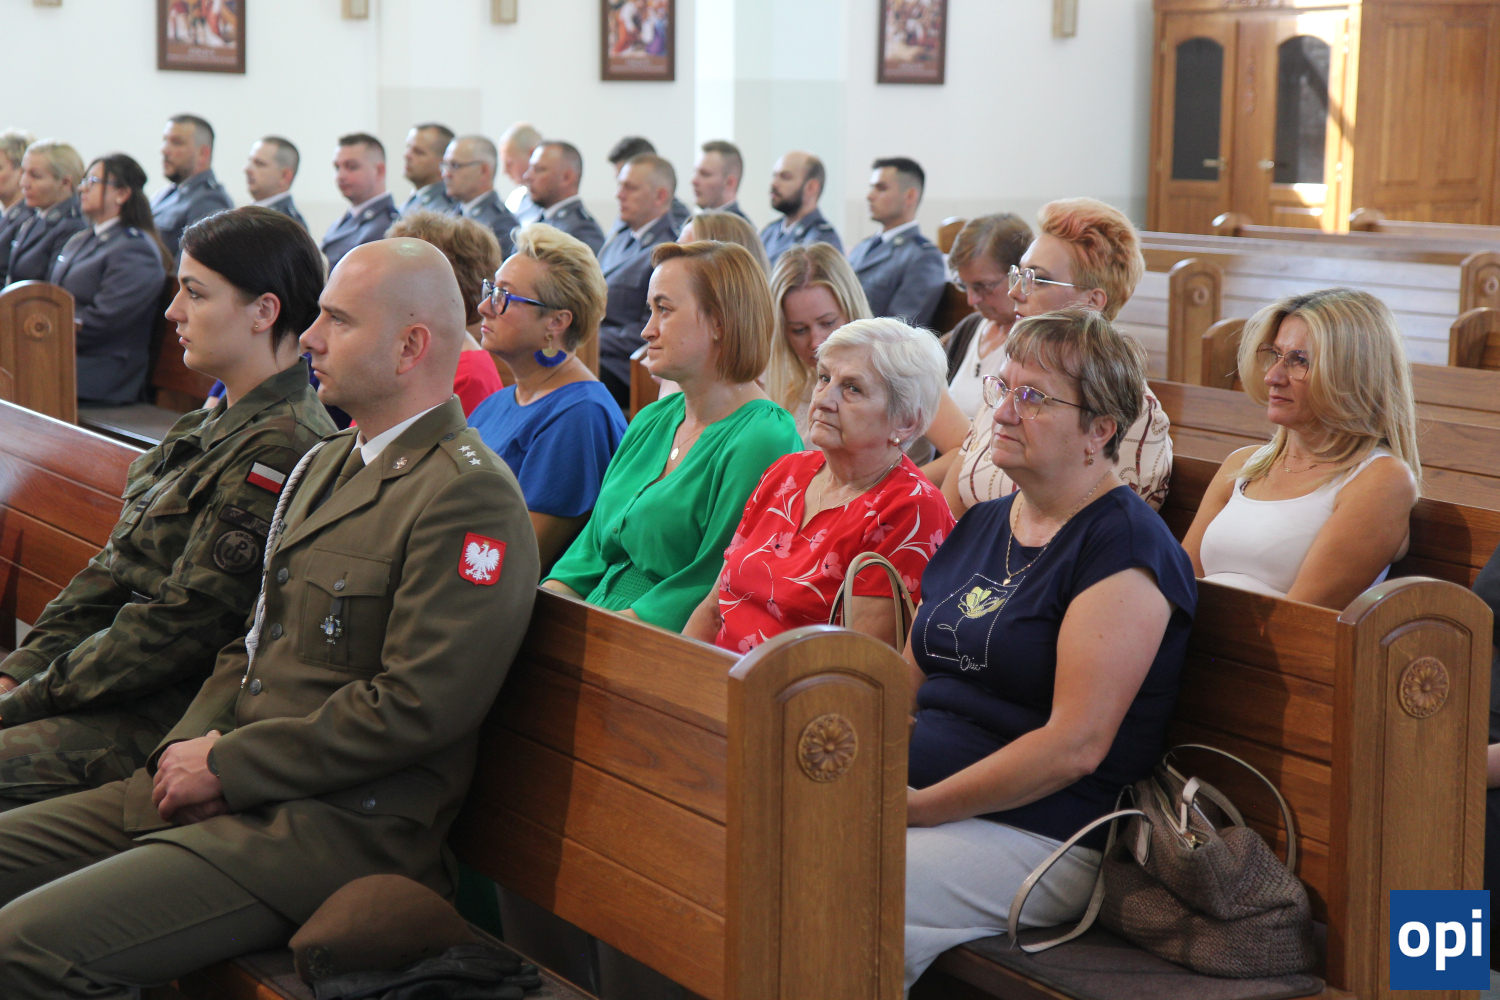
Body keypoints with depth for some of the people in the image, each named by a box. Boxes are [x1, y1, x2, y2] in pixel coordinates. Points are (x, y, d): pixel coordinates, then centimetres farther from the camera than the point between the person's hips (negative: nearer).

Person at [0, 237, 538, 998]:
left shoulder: (470, 497, -13)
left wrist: (227, 765, -14)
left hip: (333, 825, -9)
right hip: (219, 789, 10)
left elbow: (417, 707, -20)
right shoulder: (323, 465, 20)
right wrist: (191, 746, 1)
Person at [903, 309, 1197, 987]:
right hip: (914, 796, 8)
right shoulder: (981, 526, 18)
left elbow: (1075, 746, -18)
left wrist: (918, 809, -19)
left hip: (1039, 836, -8)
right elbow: (907, 686, 19)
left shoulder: (1125, 549, -10)